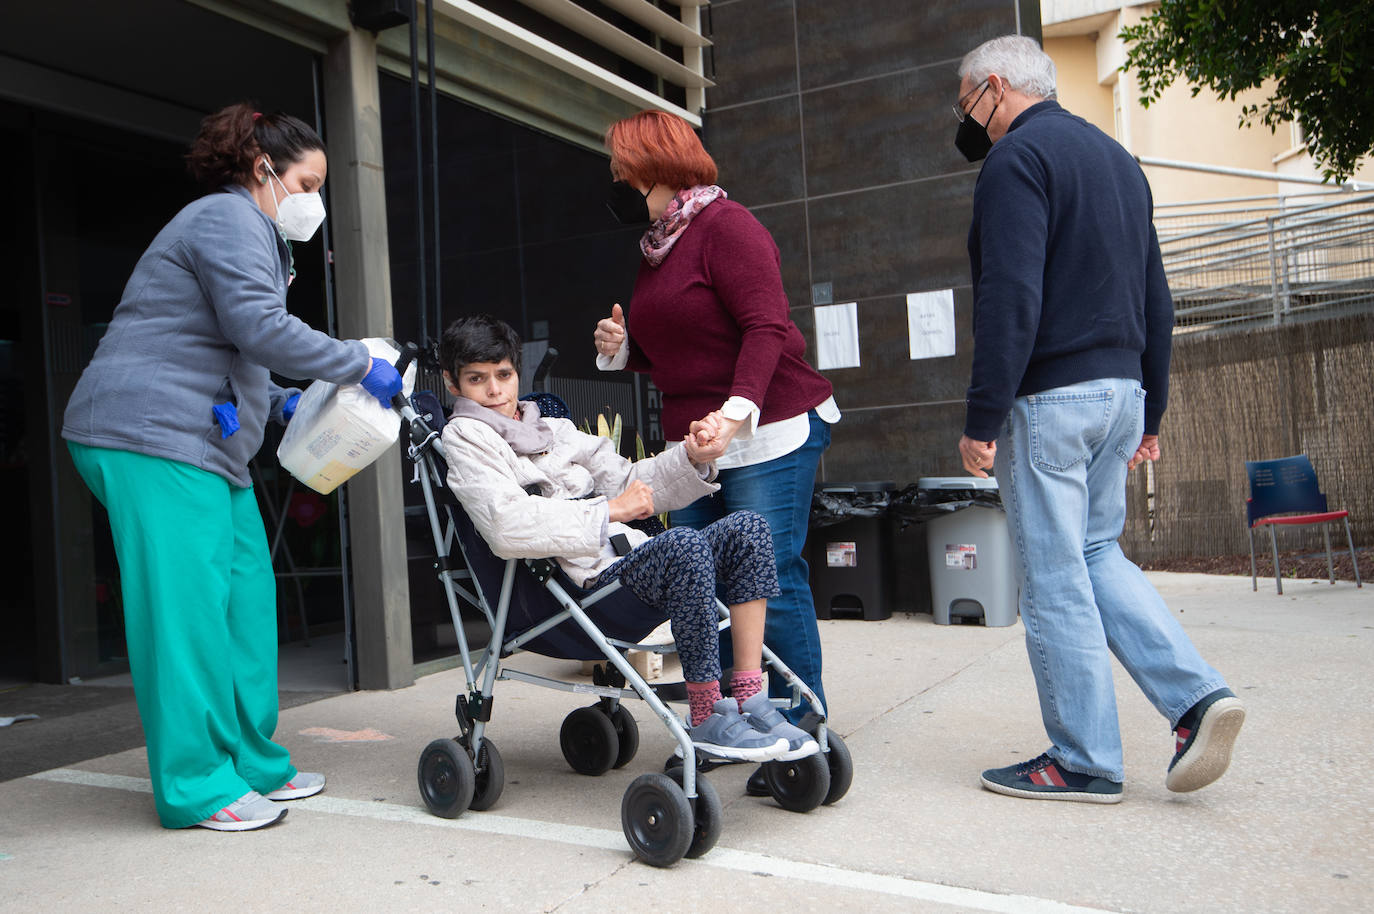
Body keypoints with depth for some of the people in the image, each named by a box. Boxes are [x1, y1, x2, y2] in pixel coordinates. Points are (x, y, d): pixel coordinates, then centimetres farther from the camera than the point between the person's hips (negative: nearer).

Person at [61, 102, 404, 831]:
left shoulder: (248, 231, 27)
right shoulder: (228, 219, -7)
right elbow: (259, 328, -20)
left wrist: (277, 403, 15)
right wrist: (360, 365, -13)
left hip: (206, 443, 11)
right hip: (152, 436, -11)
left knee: (246, 595, 8)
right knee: (187, 605, -10)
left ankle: (252, 762, 15)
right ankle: (197, 785, -3)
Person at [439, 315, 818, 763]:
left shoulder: (555, 429, 27)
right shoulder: (463, 437, 3)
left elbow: (626, 482, 24)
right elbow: (508, 528, -15)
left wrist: (691, 458, 5)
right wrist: (608, 512, -13)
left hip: (629, 556, 8)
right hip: (583, 577, -8)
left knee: (746, 528, -9)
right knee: (684, 544, -32)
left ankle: (750, 700, -13)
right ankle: (707, 720, -23)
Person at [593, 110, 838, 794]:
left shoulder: (725, 225, -7)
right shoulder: (658, 248, 20)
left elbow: (766, 326, -17)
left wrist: (738, 410, -29)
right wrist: (623, 348, 8)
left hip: (766, 432, -9)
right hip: (695, 442, 9)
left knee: (770, 578, -8)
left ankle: (801, 734, 3)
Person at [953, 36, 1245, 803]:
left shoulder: (1018, 159, -8)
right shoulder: (1117, 157, 20)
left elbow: (1010, 300, -19)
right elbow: (1156, 300, 20)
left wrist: (983, 418, -17)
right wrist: (1151, 413, 22)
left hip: (1048, 396, -9)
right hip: (1121, 390, 9)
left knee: (1055, 581, -1)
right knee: (1097, 554, 18)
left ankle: (1084, 762, 8)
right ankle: (1197, 695, 5)